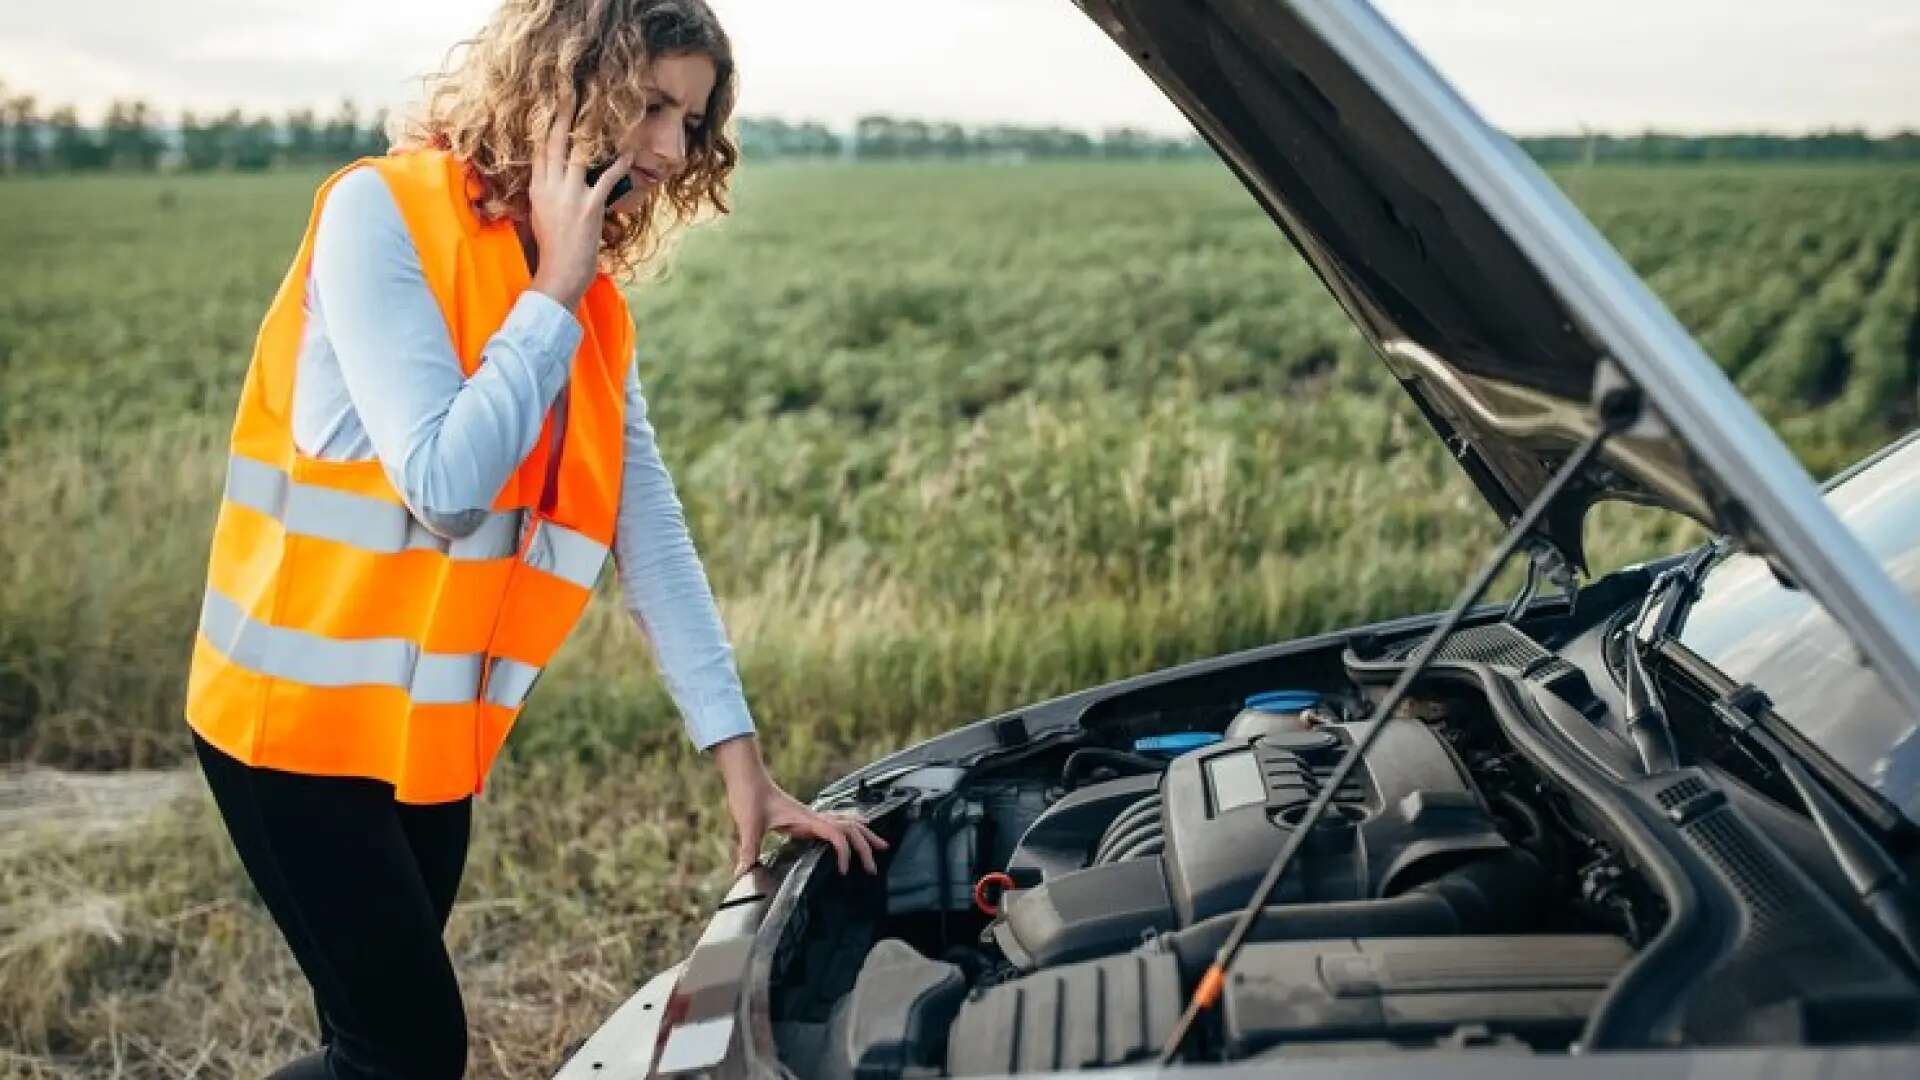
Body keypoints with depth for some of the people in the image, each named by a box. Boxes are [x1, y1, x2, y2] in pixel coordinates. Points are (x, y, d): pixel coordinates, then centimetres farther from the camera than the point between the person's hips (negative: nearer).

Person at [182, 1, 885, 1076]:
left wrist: (741, 757, -1)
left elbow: (652, 531, 2)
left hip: (436, 731, 7)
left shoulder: (593, 303, 4)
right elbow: (446, 486, -26)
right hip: (301, 713, -7)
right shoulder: (381, 214, -16)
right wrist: (553, 292, -17)